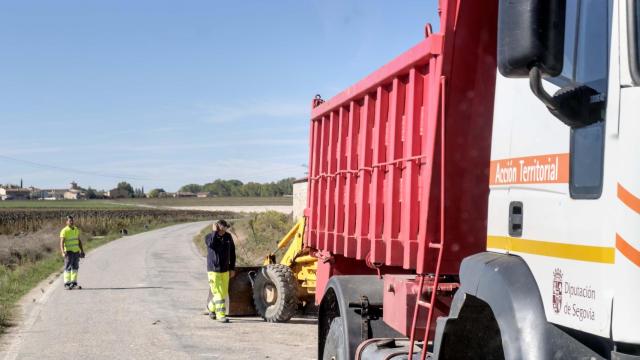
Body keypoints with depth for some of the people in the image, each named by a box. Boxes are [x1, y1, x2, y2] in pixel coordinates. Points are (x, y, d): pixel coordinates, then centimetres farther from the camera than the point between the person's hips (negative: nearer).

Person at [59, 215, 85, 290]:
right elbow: (61, 243, -18)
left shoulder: (76, 230, 10)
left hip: (76, 251, 6)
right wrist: (63, 252, -31)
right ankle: (67, 284, -3)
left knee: (75, 267, 8)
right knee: (68, 268, -6)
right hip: (69, 252, -6)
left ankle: (74, 283, 14)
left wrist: (82, 250, 13)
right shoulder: (64, 231, -10)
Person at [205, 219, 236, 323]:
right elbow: (211, 244, -31)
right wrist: (215, 232, -21)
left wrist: (232, 268, 7)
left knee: (224, 293, 11)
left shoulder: (228, 237, 3)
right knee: (219, 293, -10)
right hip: (213, 270, -4)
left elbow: (232, 253, 9)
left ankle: (211, 307, 35)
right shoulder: (209, 237, -7)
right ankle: (221, 314, -4)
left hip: (225, 270, 4)